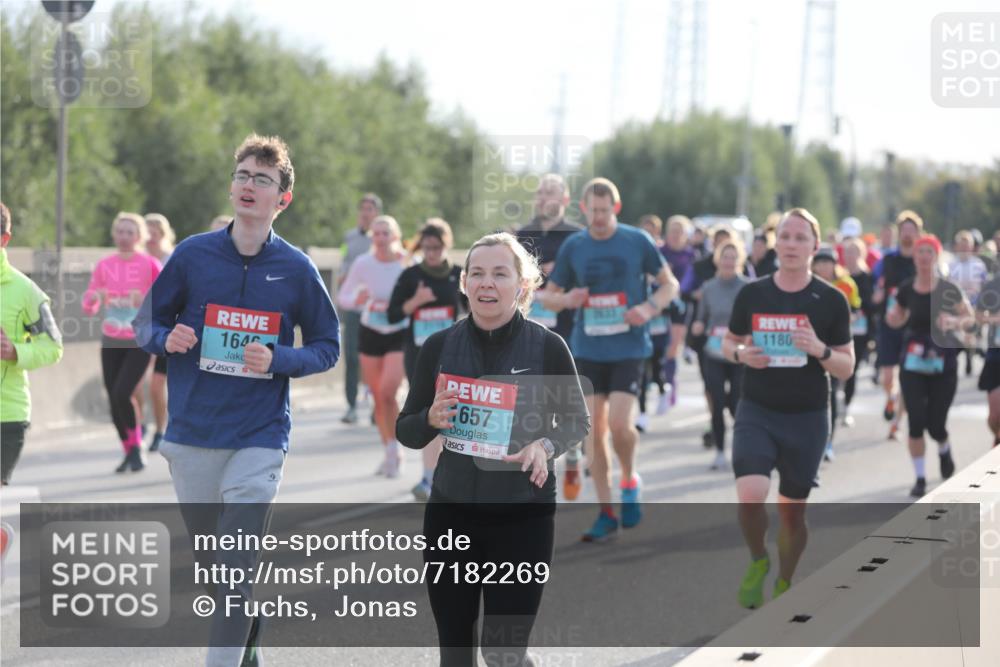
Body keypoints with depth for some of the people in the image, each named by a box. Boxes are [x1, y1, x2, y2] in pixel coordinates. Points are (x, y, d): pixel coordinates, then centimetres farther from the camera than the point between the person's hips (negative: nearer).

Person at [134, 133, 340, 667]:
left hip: (259, 437, -2)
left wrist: (277, 359, -12)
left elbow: (327, 347, 7)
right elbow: (147, 322, 11)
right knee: (212, 566, 13)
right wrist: (167, 339, -13)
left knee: (236, 571, -12)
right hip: (191, 436, 3)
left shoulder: (296, 269, -2)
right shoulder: (192, 255, 1)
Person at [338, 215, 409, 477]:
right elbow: (343, 296, 2)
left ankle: (395, 449, 0)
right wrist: (356, 300, -19)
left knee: (387, 391, -17)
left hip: (400, 334, -3)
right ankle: (388, 453, 21)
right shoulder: (363, 264, -6)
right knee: (377, 396, 7)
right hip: (370, 333, 3)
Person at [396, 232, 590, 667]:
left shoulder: (547, 347, -9)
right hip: (451, 512, 3)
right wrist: (431, 419, -16)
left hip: (523, 516, -3)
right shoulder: (439, 347, -2)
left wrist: (546, 446, -17)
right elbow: (405, 431, 6)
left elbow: (578, 421, 4)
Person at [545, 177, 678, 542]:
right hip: (587, 349, 3)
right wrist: (566, 299, -12)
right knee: (593, 429, 1)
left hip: (628, 347, -3)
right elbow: (549, 295, 11)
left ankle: (630, 481, 15)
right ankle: (606, 514, 10)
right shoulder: (573, 246, 4)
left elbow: (669, 283, 6)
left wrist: (649, 308, -14)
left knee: (619, 424, -16)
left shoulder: (638, 241, -2)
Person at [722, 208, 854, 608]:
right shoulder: (752, 294, 1)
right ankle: (757, 561, 9)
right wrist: (741, 353, -8)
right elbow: (728, 342, 15)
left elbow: (846, 368, 1)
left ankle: (783, 584, 32)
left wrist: (820, 350, -20)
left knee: (792, 511, 8)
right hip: (756, 413, 0)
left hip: (807, 418, 0)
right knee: (750, 497, -21)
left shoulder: (831, 301, -2)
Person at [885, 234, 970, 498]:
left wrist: (954, 322, -24)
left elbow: (969, 317, -3)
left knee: (936, 424, 1)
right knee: (916, 422, -6)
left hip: (943, 364, -2)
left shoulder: (948, 290, -9)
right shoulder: (907, 289, 0)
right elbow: (899, 319, 15)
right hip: (912, 363, 2)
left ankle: (944, 451, 37)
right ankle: (920, 478, 6)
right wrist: (893, 318, -8)